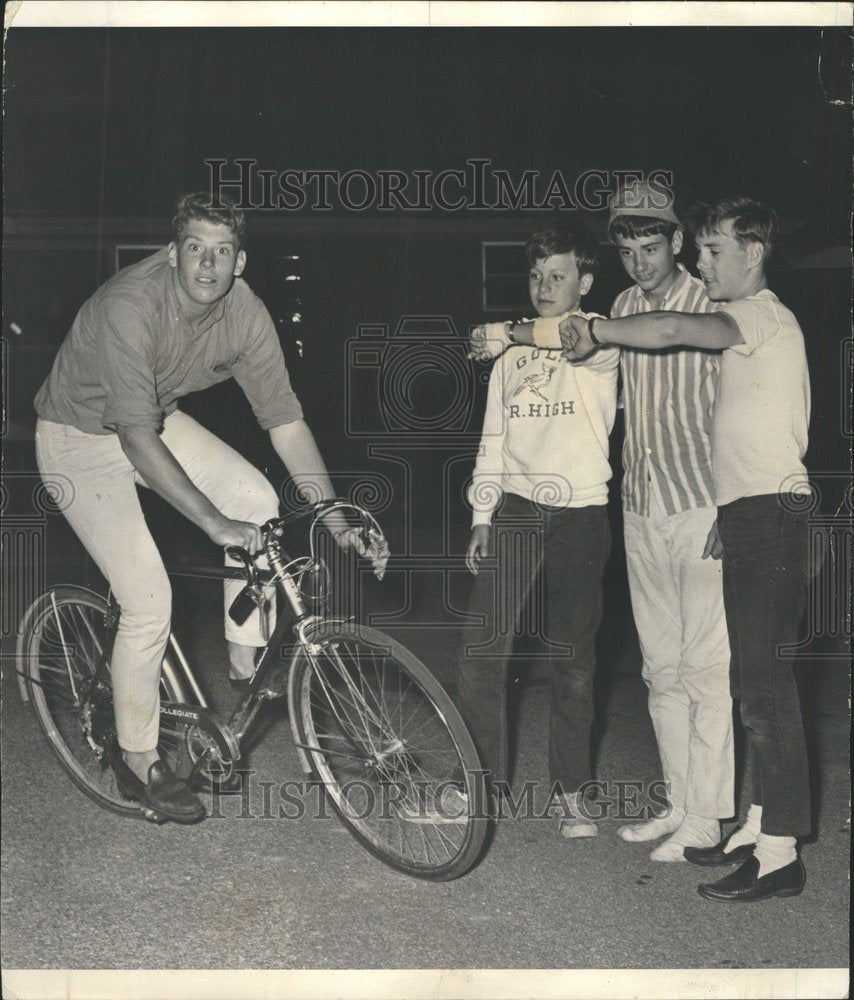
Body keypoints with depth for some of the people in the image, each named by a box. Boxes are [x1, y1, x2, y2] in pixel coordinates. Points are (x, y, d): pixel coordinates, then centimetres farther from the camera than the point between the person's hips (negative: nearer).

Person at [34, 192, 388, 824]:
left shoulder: (245, 313, -16)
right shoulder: (130, 306, -34)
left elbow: (285, 419, -11)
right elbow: (136, 439, -37)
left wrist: (338, 522, -15)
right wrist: (215, 523, -41)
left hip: (159, 419, 6)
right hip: (81, 439, -6)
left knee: (257, 498, -15)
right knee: (148, 599, -13)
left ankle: (247, 659, 4)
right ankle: (138, 762, 5)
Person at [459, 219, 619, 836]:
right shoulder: (513, 350, 15)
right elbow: (495, 435, 15)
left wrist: (516, 334, -40)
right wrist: (481, 515, 8)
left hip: (581, 513, -3)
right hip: (516, 507, 3)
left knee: (574, 657, 4)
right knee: (482, 649, -4)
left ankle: (571, 791, 15)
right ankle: (486, 779, 9)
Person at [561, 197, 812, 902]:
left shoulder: (764, 316, -10)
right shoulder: (746, 323, 22)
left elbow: (672, 329, -27)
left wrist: (593, 330, -15)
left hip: (771, 514, -10)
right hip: (750, 514, 10)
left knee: (766, 681, -10)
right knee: (755, 679, 13)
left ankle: (780, 853, -6)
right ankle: (762, 825, 21)